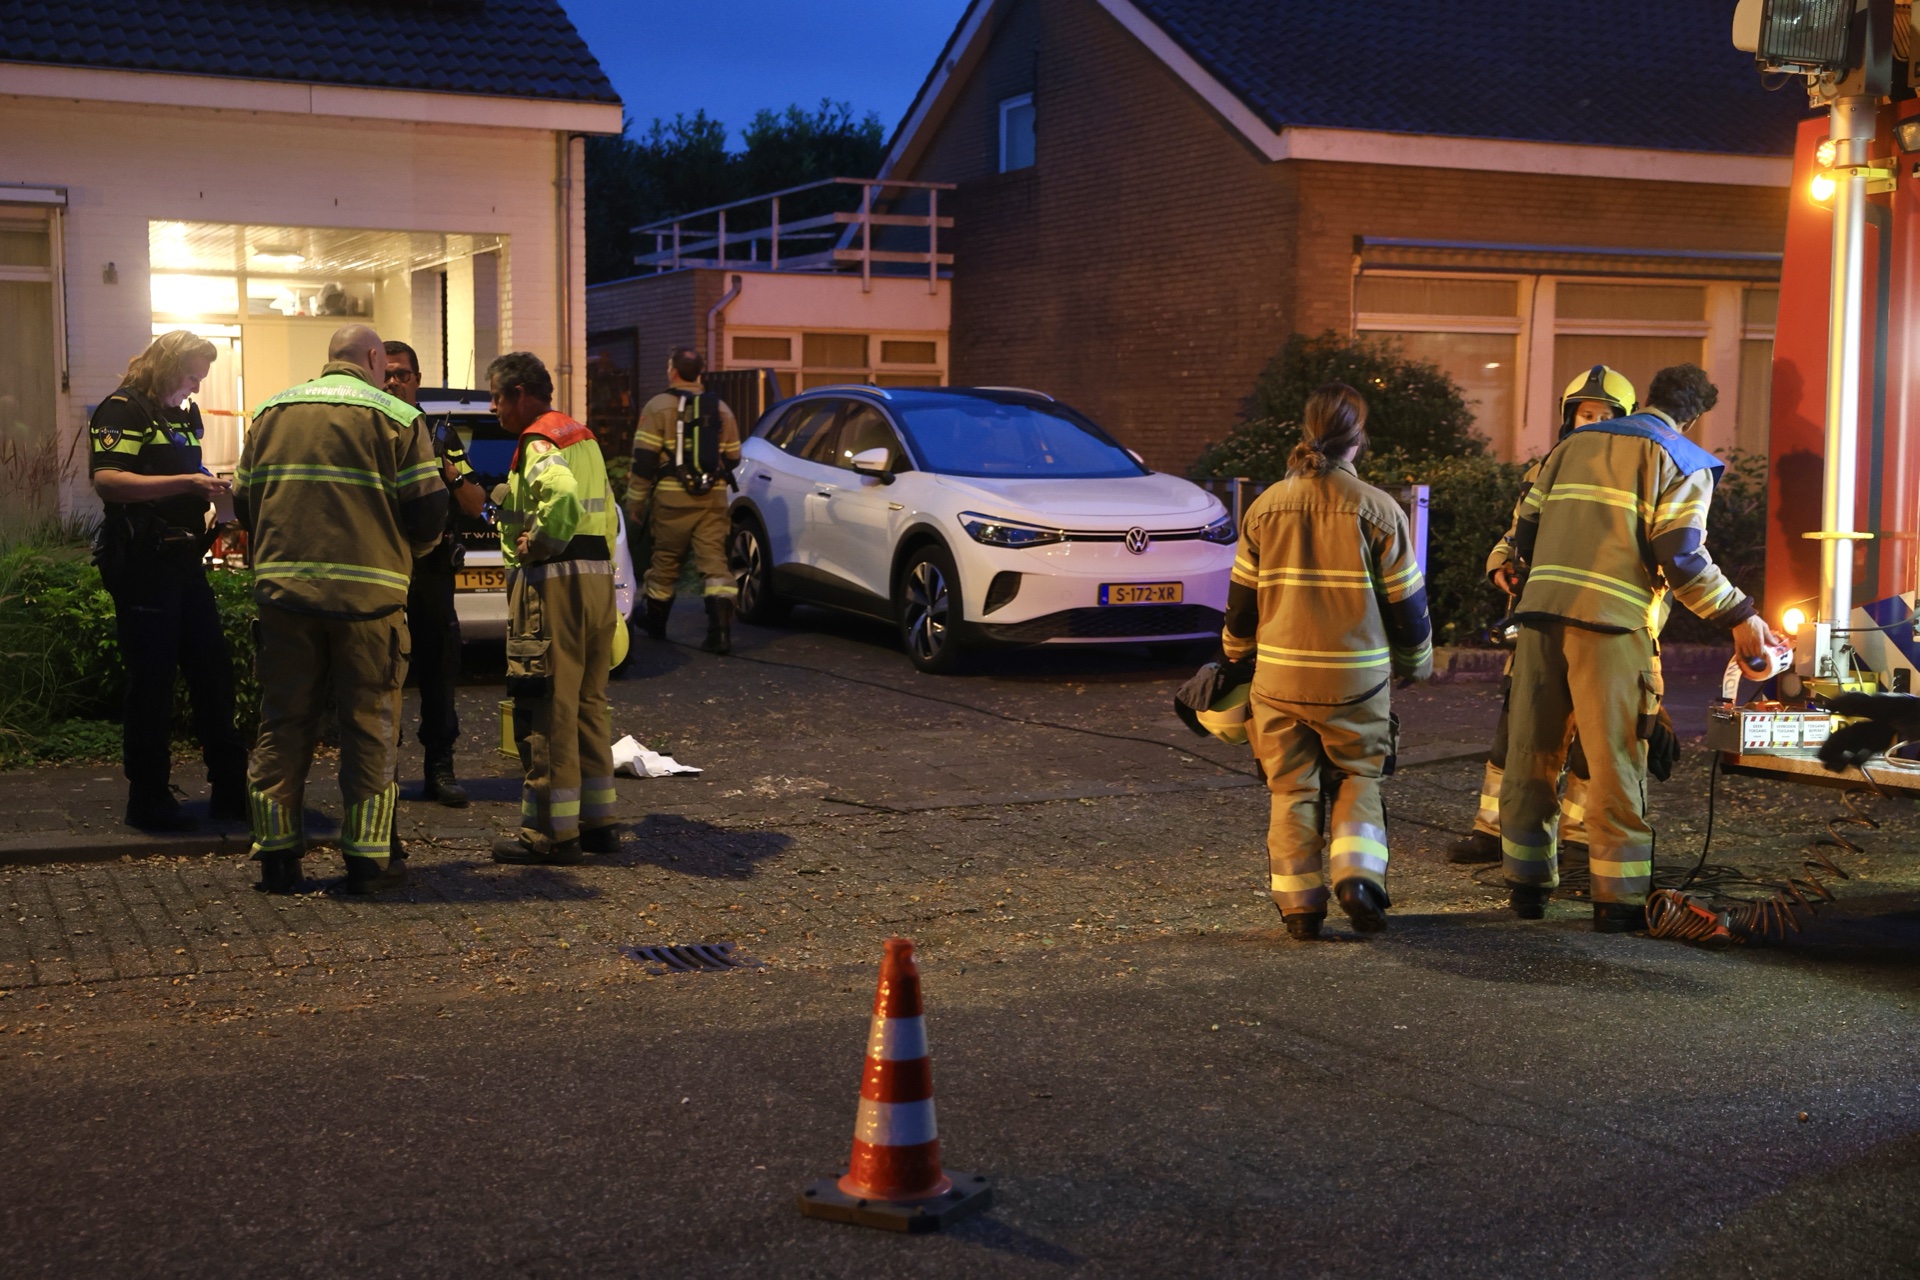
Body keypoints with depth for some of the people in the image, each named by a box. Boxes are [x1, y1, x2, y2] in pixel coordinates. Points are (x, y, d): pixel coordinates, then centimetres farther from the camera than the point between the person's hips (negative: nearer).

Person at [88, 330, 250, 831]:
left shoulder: (185, 415, 19)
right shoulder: (124, 410, -9)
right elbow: (107, 480, -22)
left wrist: (213, 489, 11)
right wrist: (186, 483, -26)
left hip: (185, 562, 9)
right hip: (142, 562, -8)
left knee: (213, 671, 9)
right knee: (152, 680, -3)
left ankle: (229, 787, 16)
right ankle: (148, 798, 6)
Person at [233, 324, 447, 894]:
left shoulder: (271, 413, 13)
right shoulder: (395, 416, -1)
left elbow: (244, 503, 14)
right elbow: (428, 511, -5)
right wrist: (408, 550, 16)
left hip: (283, 589, 4)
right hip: (368, 591, -4)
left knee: (283, 723, 10)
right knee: (370, 725, 4)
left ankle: (276, 856, 14)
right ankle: (366, 861, 5)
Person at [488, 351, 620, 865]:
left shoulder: (539, 442, -12)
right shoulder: (583, 438, 19)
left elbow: (562, 495, -32)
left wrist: (538, 544, -19)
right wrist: (600, 563, 19)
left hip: (554, 579, -10)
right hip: (598, 574, 10)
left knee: (545, 708, -5)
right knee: (588, 702, 15)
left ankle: (551, 831, -3)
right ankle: (597, 819, 21)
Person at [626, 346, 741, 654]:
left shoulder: (659, 407, -3)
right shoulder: (721, 409, 11)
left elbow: (644, 458, -8)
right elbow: (733, 458, 16)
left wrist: (635, 501, -1)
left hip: (673, 496, -3)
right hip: (714, 496, 3)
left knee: (665, 560, 11)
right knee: (714, 560, -1)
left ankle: (655, 623, 26)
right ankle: (721, 629, -15)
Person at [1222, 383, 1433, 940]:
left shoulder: (1265, 507, 2)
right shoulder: (1378, 510, -6)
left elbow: (1241, 599, 10)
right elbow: (1407, 602, 0)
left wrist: (1237, 656, 26)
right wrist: (1415, 663, 17)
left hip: (1279, 677, 2)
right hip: (1356, 680, -2)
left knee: (1292, 790, 11)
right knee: (1358, 779, 15)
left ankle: (1299, 903, 7)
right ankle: (1358, 875, -3)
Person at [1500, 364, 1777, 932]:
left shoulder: (1573, 443, 19)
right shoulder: (1683, 462, 3)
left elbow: (1525, 532, 18)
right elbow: (1681, 558, -8)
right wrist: (1739, 617, 1)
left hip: (1541, 611, 5)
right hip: (1611, 626, -5)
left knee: (1531, 754, 10)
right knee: (1615, 763, 1)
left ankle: (1527, 884, 18)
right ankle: (1618, 898, 4)